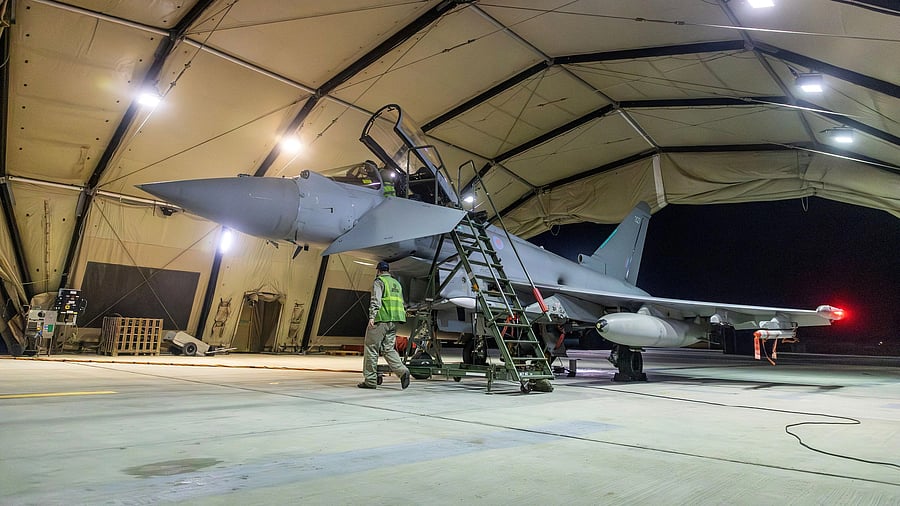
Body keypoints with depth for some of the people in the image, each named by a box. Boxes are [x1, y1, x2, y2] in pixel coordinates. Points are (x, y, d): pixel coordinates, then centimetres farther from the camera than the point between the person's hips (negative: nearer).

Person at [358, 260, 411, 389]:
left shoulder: (379, 282, -1)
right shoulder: (397, 283, 23)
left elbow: (376, 300, -16)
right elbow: (402, 304, 22)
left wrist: (372, 317, -23)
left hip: (381, 319, -7)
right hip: (394, 321, 7)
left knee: (371, 348, 1)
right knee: (388, 348, 9)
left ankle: (370, 380, 4)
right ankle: (402, 371, -12)